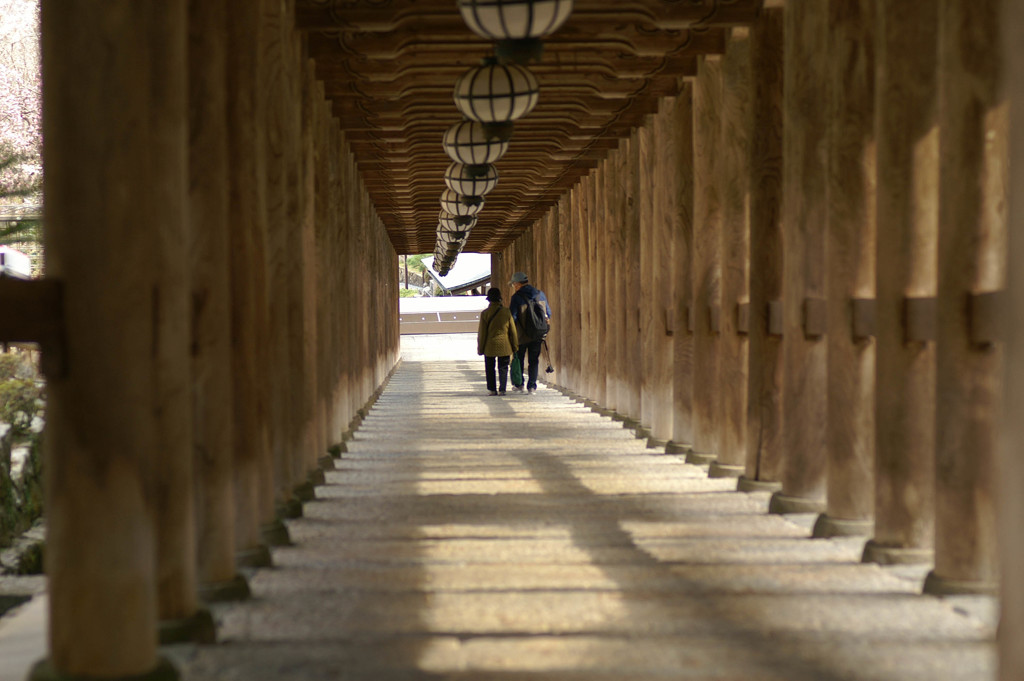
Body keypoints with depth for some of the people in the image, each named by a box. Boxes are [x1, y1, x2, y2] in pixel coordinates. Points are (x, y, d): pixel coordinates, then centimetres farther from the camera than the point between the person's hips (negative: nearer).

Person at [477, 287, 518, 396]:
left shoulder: (485, 313, -7)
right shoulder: (506, 312, -3)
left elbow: (481, 333, -4)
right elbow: (512, 330, 3)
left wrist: (480, 348, 4)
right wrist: (514, 345, 12)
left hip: (490, 346, -1)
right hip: (504, 345, 1)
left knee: (490, 369, 10)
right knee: (503, 368, 8)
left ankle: (492, 389, 9)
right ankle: (502, 389, 4)